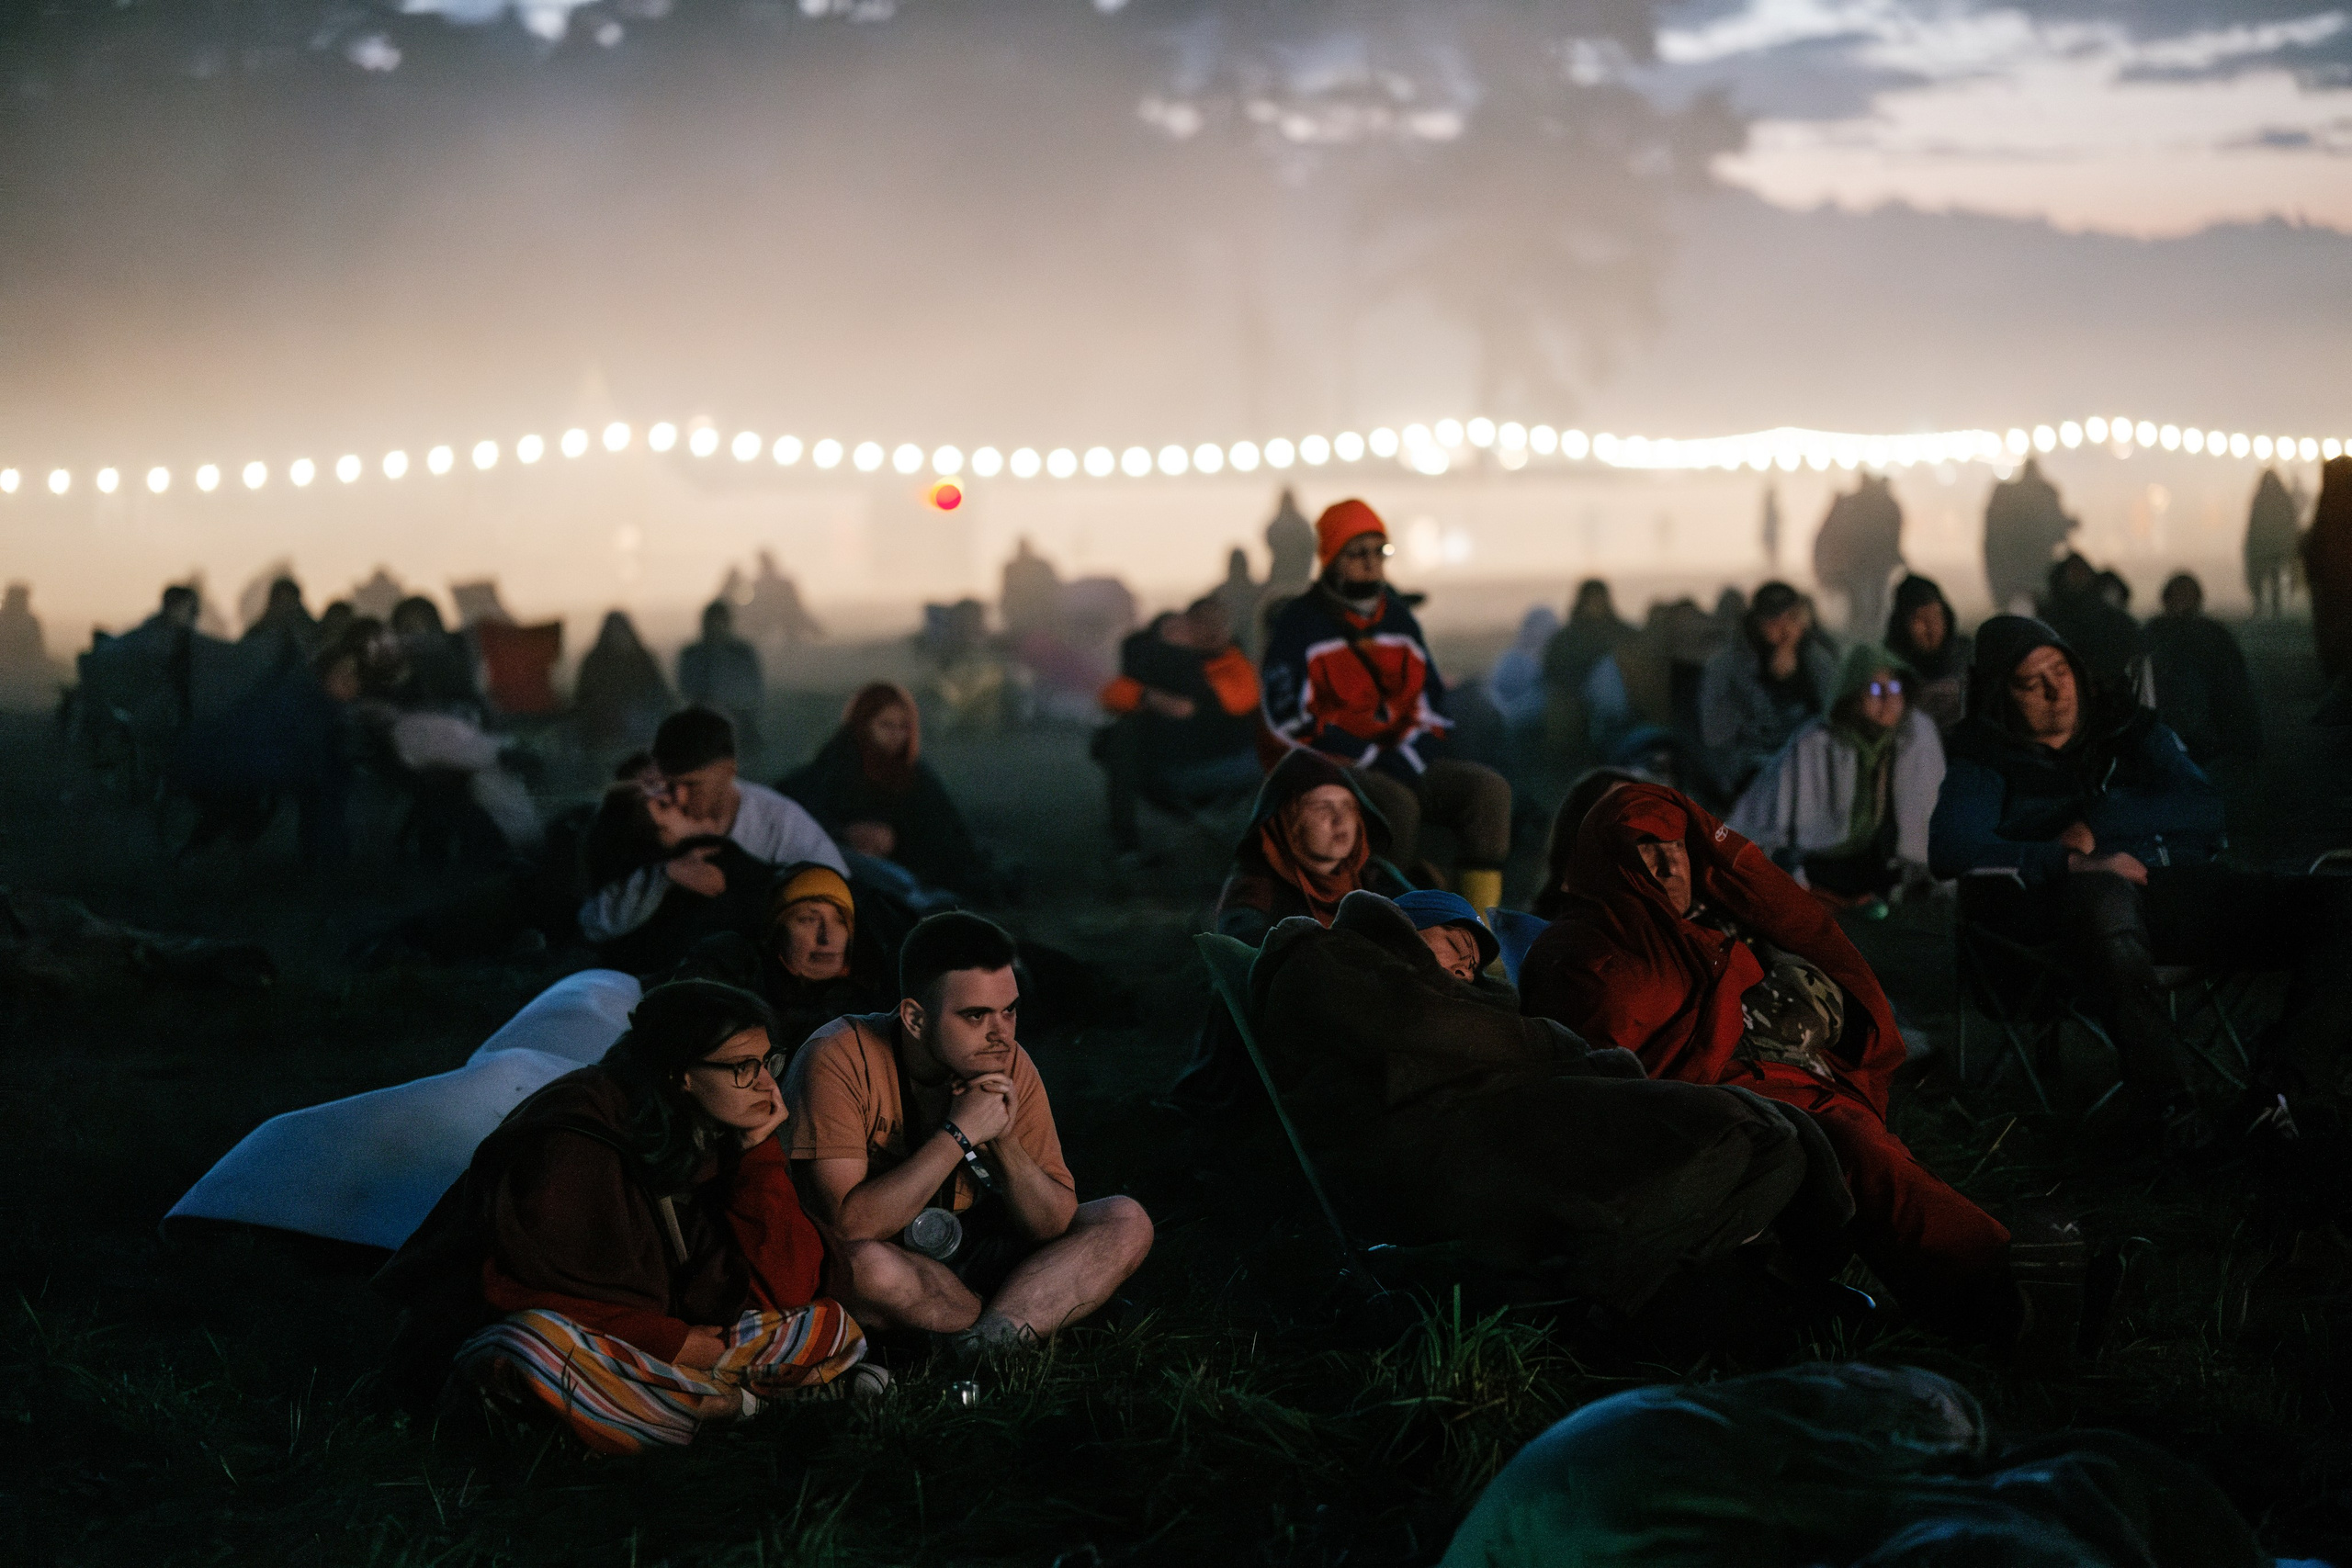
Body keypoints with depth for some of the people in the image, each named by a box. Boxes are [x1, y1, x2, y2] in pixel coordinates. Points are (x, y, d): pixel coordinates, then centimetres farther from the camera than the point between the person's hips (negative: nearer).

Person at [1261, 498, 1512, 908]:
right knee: (1398, 803, -35)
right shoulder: (1300, 624, -4)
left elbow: (1432, 702, 16)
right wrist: (1371, 758, -14)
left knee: (1489, 788, -15)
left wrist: (1407, 756, -5)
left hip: (1404, 763, 6)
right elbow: (1289, 720, -10)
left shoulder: (1398, 618, 16)